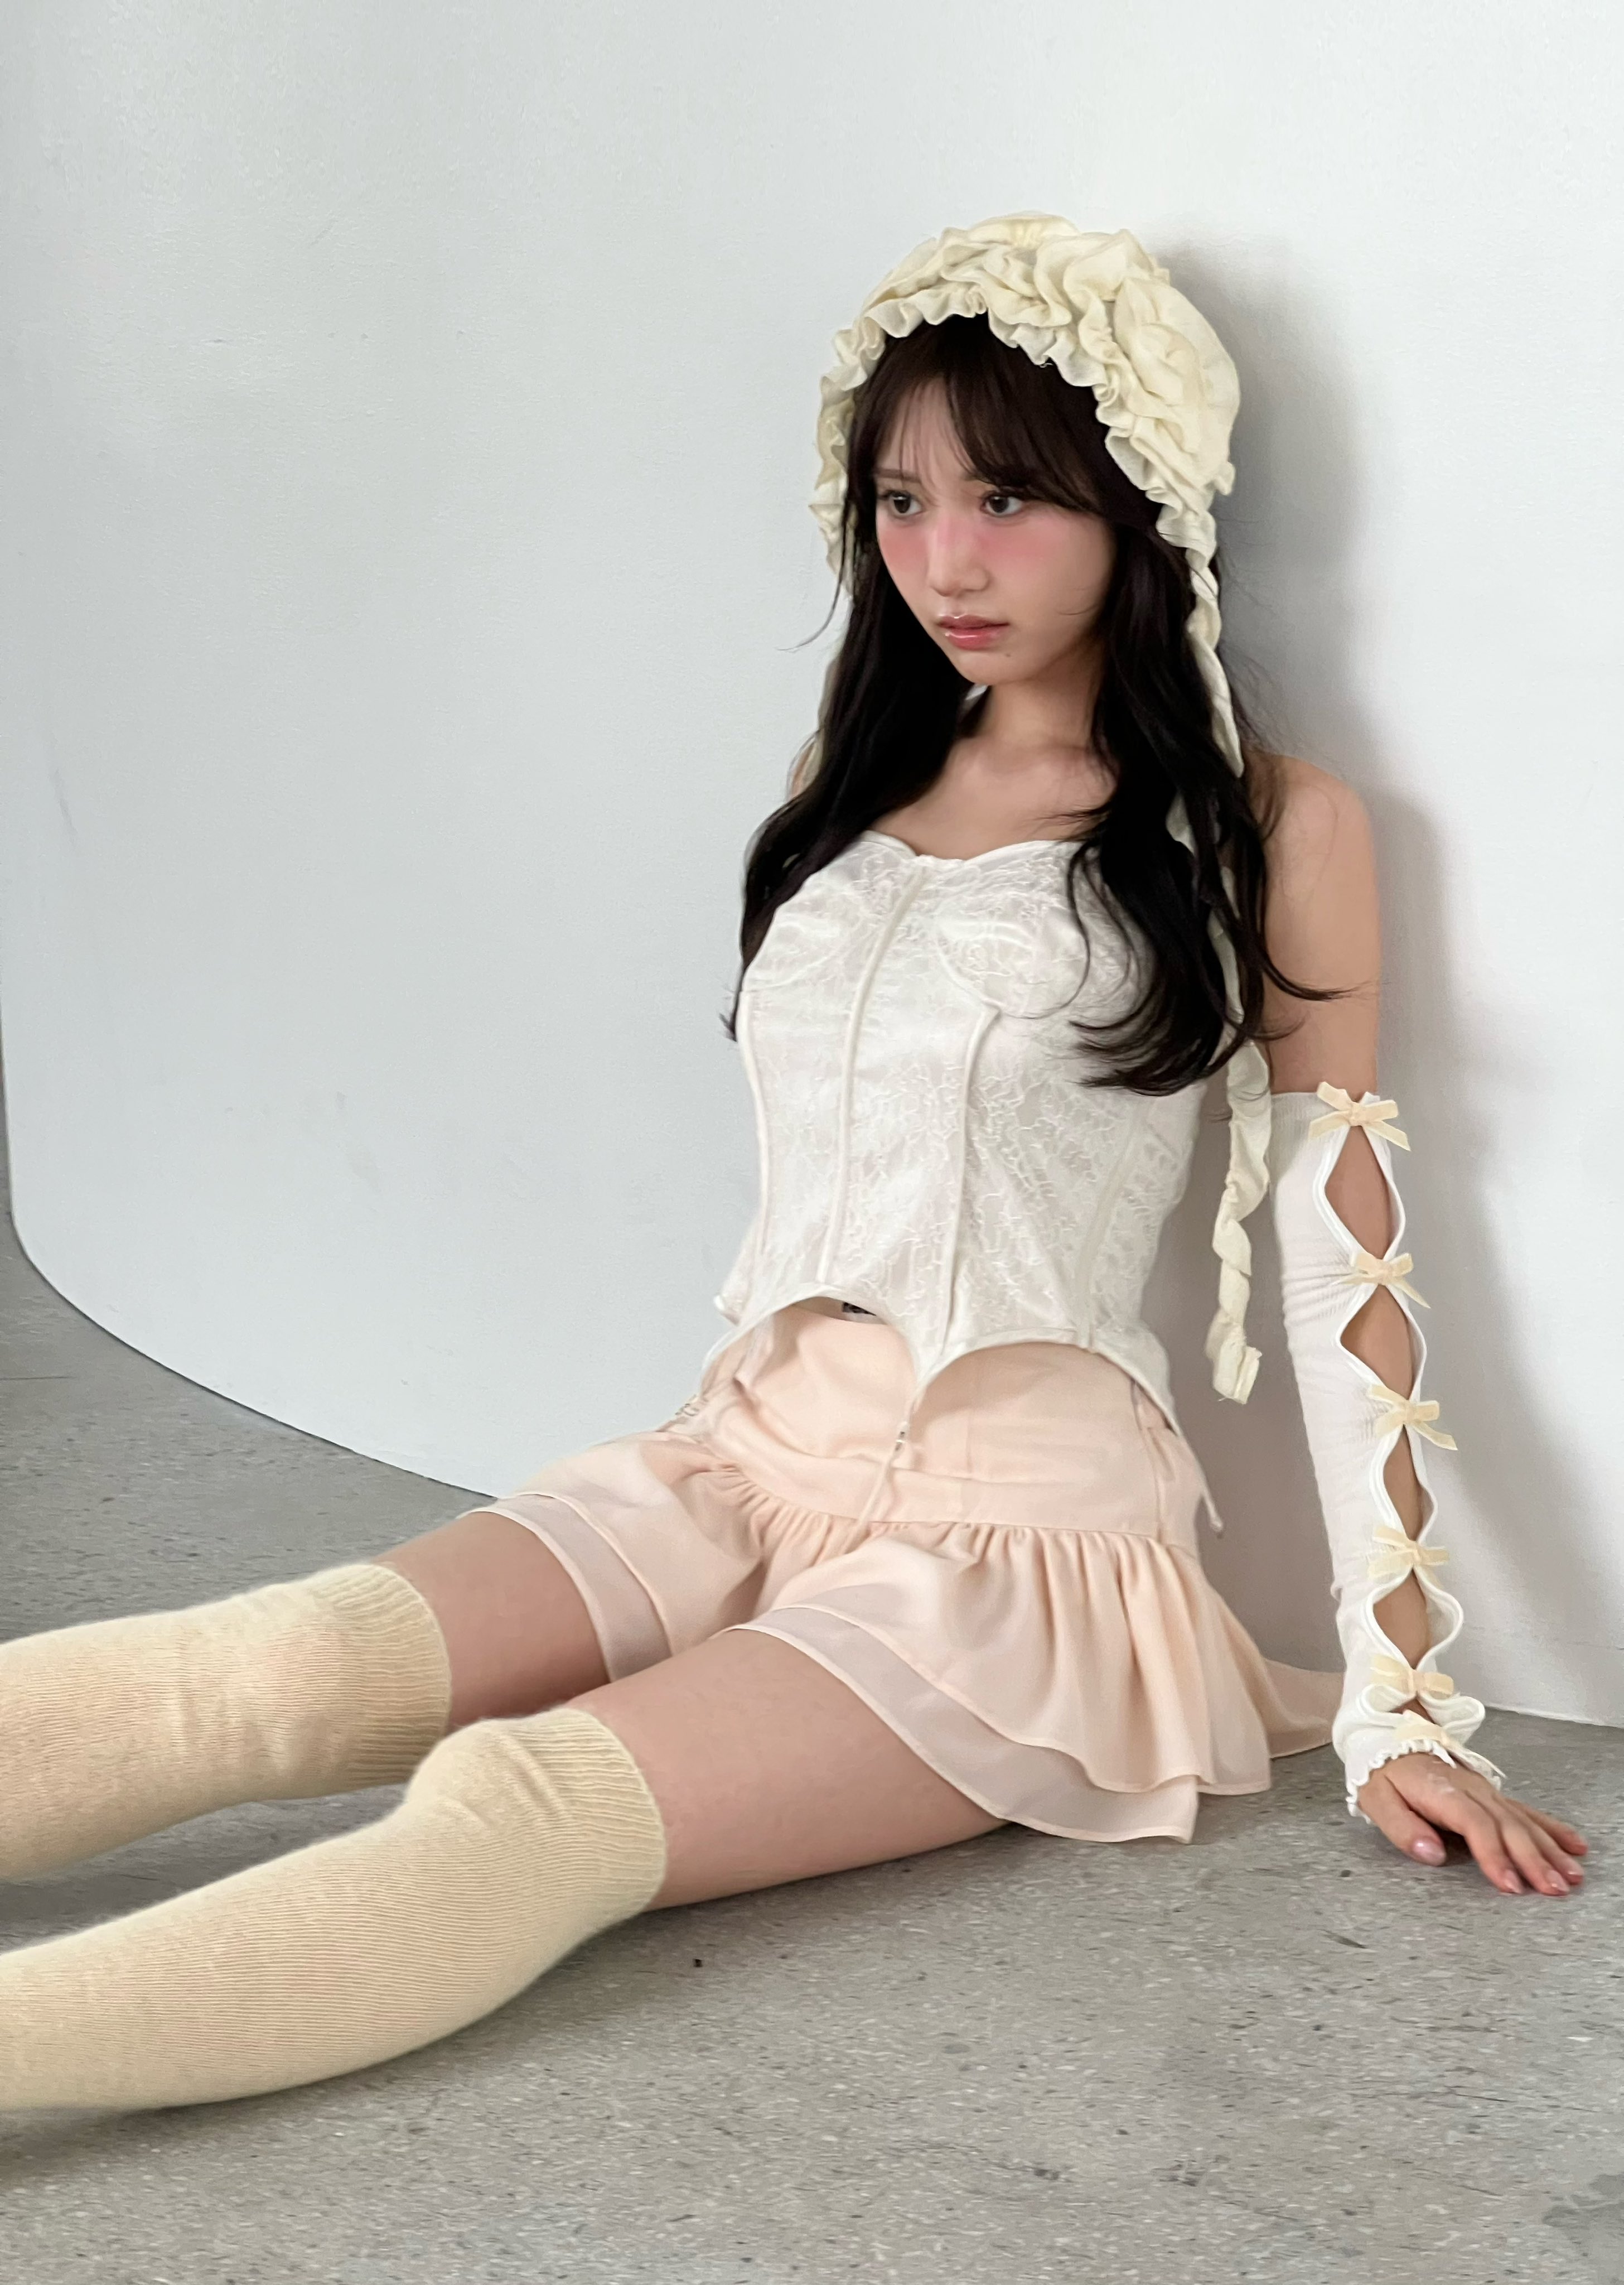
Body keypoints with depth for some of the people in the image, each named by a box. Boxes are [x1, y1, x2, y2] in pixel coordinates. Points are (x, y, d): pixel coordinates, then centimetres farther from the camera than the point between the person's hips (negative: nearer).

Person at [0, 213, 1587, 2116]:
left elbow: (1342, 1258, -2)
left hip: (1024, 1523, -5)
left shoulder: (1267, 830, 0)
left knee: (533, 1810, -32)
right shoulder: (853, 780, 18)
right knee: (273, 1671, -24)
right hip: (749, 1459, 6)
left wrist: (1397, 1701, -4)